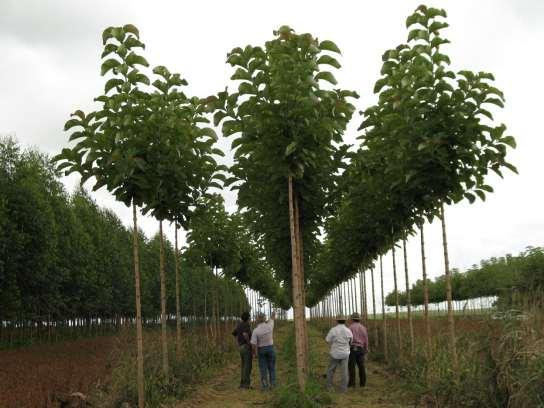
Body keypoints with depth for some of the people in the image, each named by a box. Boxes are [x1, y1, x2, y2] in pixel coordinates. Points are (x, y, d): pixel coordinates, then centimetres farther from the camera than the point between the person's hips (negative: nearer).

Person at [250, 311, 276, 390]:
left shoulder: (255, 331, -18)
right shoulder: (269, 326, -11)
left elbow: (253, 345, -17)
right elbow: (272, 318, 13)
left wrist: (254, 353, 0)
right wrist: (274, 313, 34)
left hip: (261, 350, -2)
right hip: (270, 348, 2)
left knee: (263, 368, 4)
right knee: (271, 367, 11)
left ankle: (265, 386, 1)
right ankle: (273, 384, 10)